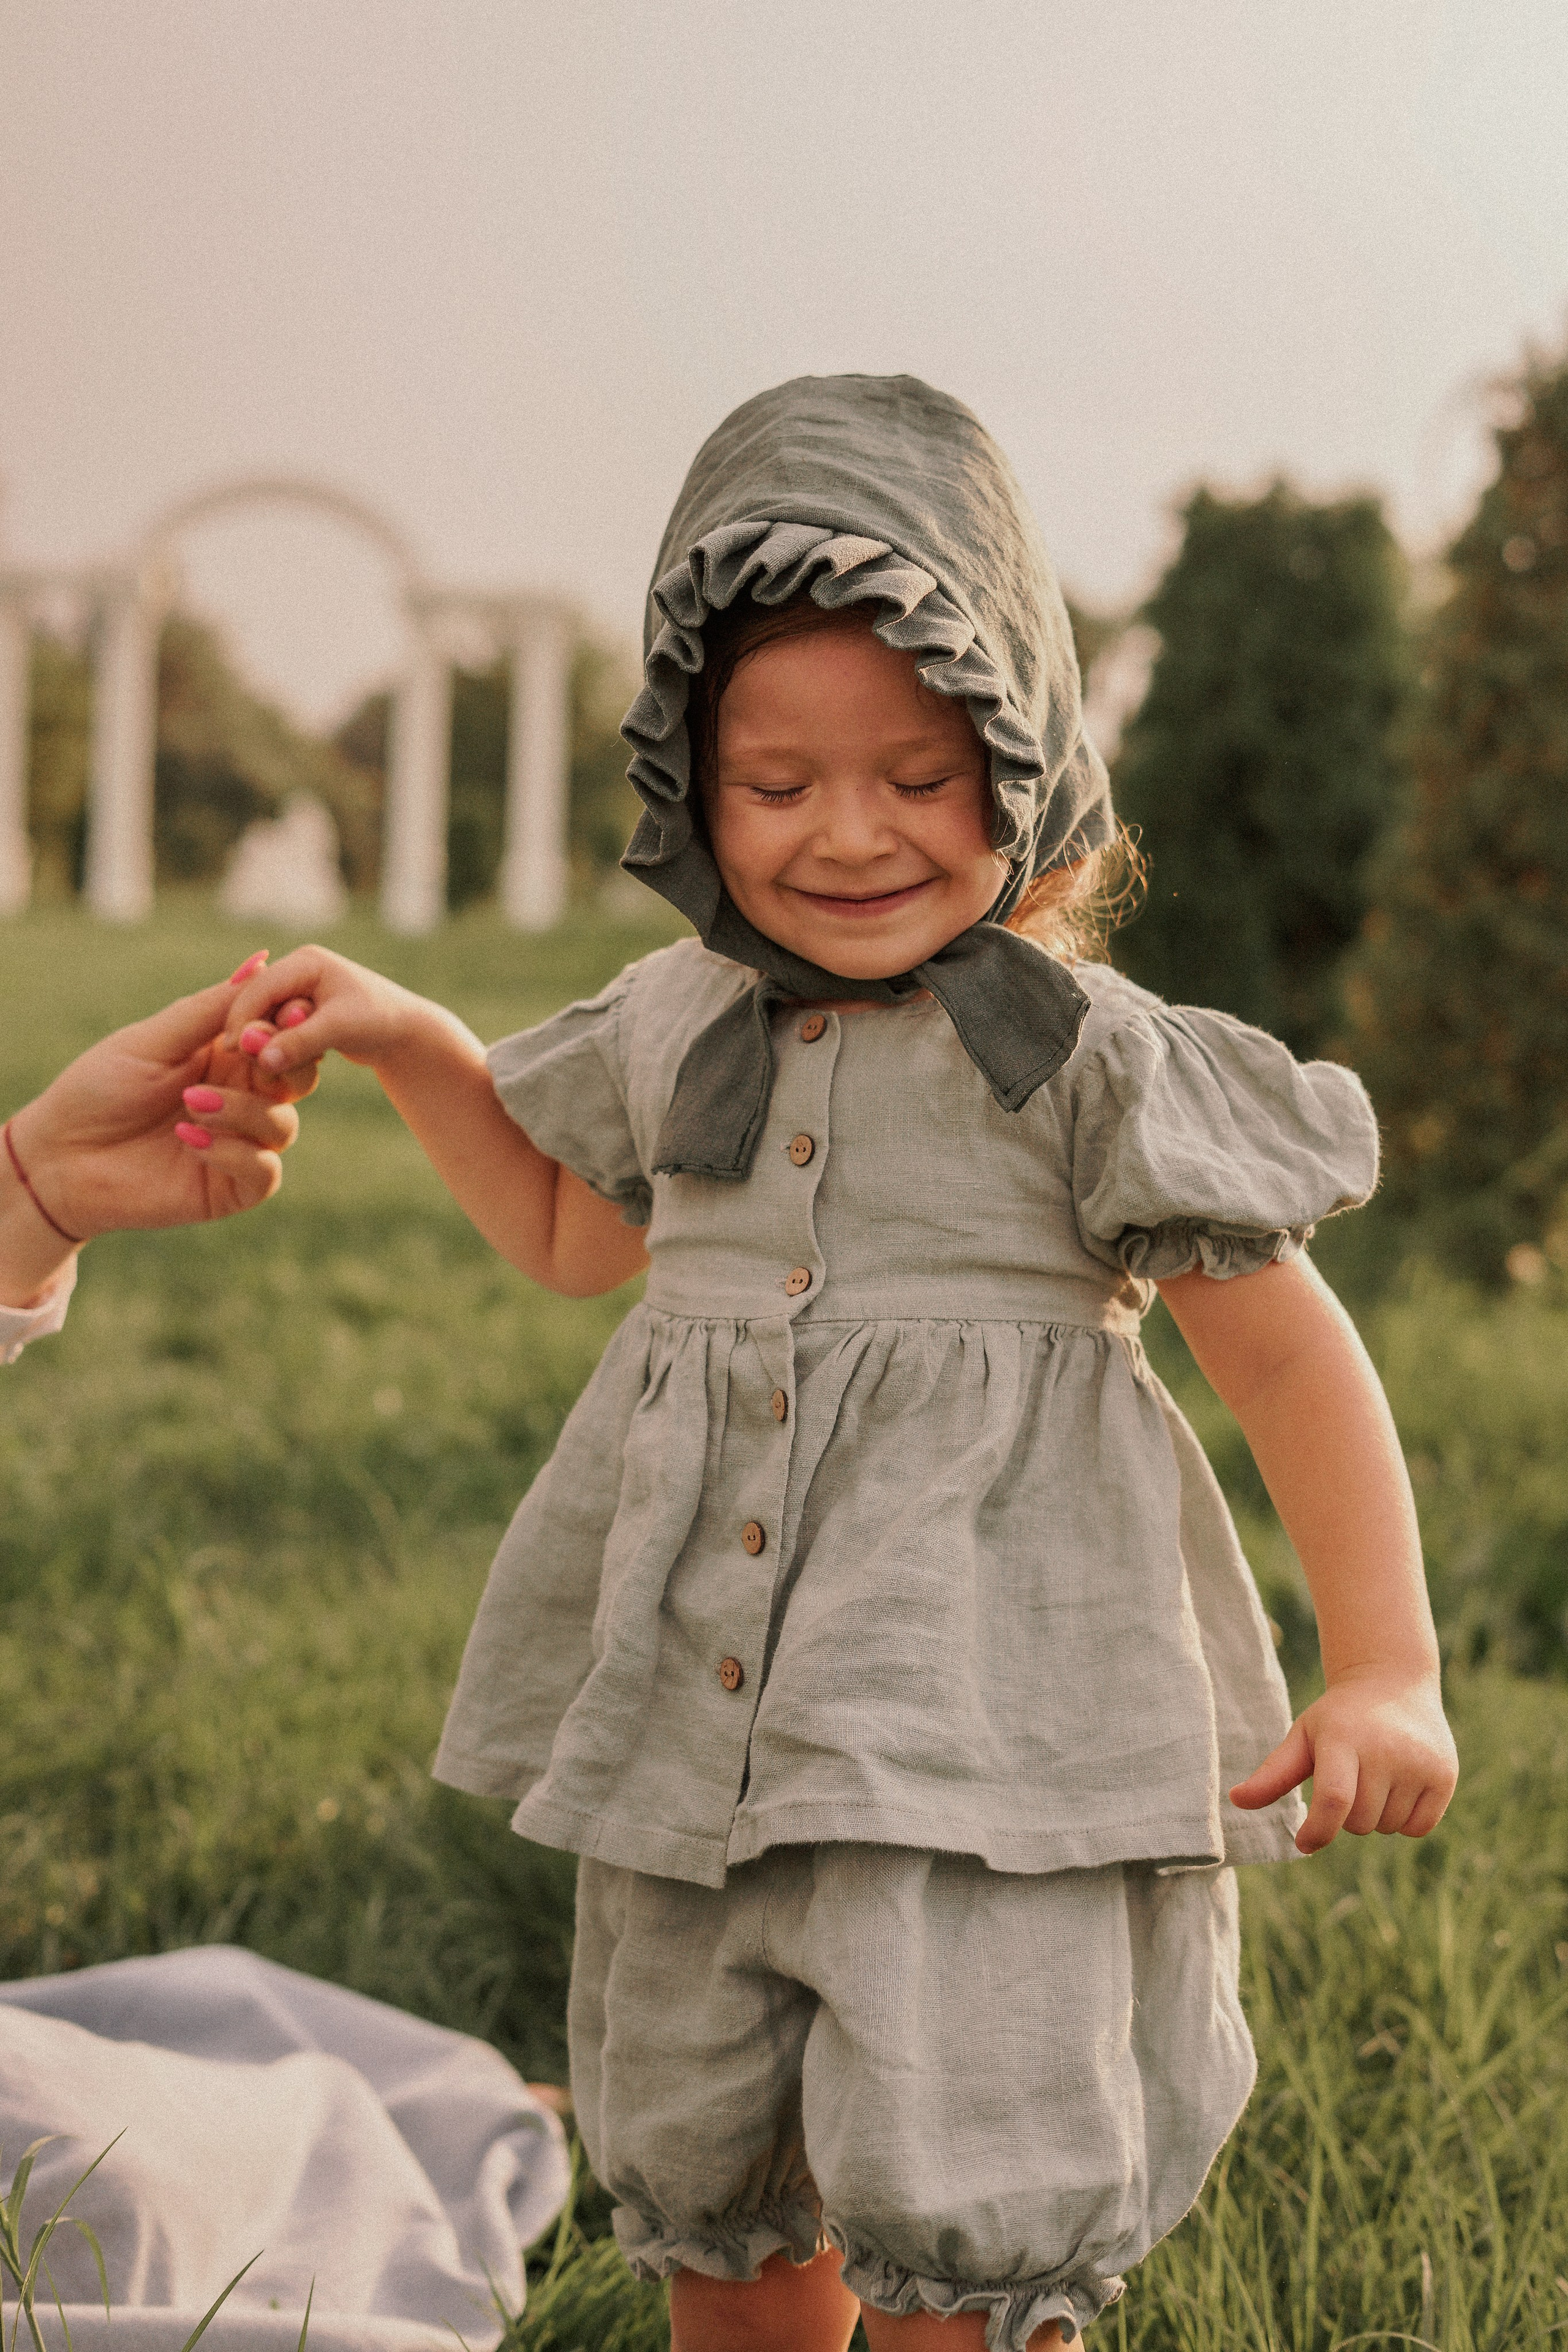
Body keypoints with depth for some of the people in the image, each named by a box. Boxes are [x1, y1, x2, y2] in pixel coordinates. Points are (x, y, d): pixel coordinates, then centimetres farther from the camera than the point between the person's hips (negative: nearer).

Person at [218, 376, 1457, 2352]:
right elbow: (572, 1232, 28)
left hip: (983, 1723, -5)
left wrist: (1385, 1670, -11)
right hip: (694, 1719, 6)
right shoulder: (677, 1025, 7)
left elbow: (1290, 1357, -5)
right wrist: (408, 1045, 19)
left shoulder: (1083, 1052, -9)